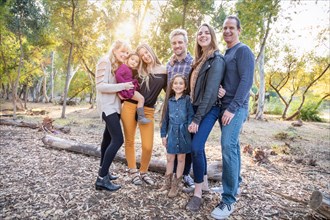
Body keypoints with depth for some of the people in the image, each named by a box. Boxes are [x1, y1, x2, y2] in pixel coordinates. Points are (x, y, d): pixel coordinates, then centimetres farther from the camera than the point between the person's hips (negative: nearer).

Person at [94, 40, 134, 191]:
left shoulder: (119, 65, 15)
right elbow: (100, 86, -19)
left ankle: (103, 170, 30)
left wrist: (127, 87, 0)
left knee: (109, 138, 15)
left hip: (115, 105, 9)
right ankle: (102, 178, -10)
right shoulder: (105, 62, -10)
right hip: (108, 106, -9)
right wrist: (122, 86, -23)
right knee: (118, 140, -16)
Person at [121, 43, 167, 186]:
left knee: (147, 146, -7)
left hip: (148, 111, -1)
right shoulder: (139, 70, 9)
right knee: (129, 141, 6)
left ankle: (143, 172, 20)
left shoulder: (164, 71, 7)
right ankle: (133, 171, 24)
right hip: (130, 107, 1)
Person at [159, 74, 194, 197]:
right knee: (170, 158, 11)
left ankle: (176, 185, 22)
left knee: (181, 158, 9)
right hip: (172, 133, 3)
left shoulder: (187, 99, -3)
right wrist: (163, 134, 7)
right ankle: (168, 182, 29)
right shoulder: (169, 101, 6)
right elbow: (165, 118, 9)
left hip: (183, 132, -3)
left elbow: (191, 116, -6)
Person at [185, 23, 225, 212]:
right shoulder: (200, 60, 16)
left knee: (196, 147, -16)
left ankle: (198, 194, -3)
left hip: (209, 109, -8)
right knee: (198, 146, 10)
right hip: (197, 107, 8)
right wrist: (194, 113, 5)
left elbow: (210, 91, -18)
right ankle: (204, 183, 26)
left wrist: (197, 118, -20)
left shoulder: (216, 59, -10)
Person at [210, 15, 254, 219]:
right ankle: (236, 181, 30)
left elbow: (246, 81, -16)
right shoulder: (225, 54, 19)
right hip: (224, 106, 8)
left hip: (236, 108, -8)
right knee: (232, 145, 15)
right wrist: (224, 107, 11)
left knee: (229, 147, -16)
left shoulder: (243, 51, -5)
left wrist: (233, 108, -21)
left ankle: (229, 200, -9)